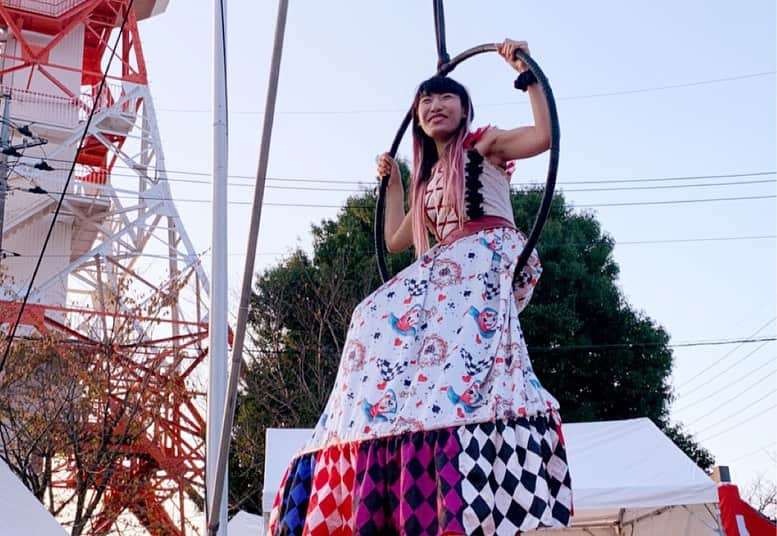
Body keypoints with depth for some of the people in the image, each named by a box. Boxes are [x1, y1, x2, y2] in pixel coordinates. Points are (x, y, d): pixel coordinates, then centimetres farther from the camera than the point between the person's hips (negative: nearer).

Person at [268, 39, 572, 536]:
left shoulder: (484, 144, 11)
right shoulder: (428, 176, 29)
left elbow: (545, 134, -5)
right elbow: (397, 239, 29)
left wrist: (528, 72, -1)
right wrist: (392, 181, 34)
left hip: (487, 257, -7)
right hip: (442, 269, 7)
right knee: (382, 318, -15)